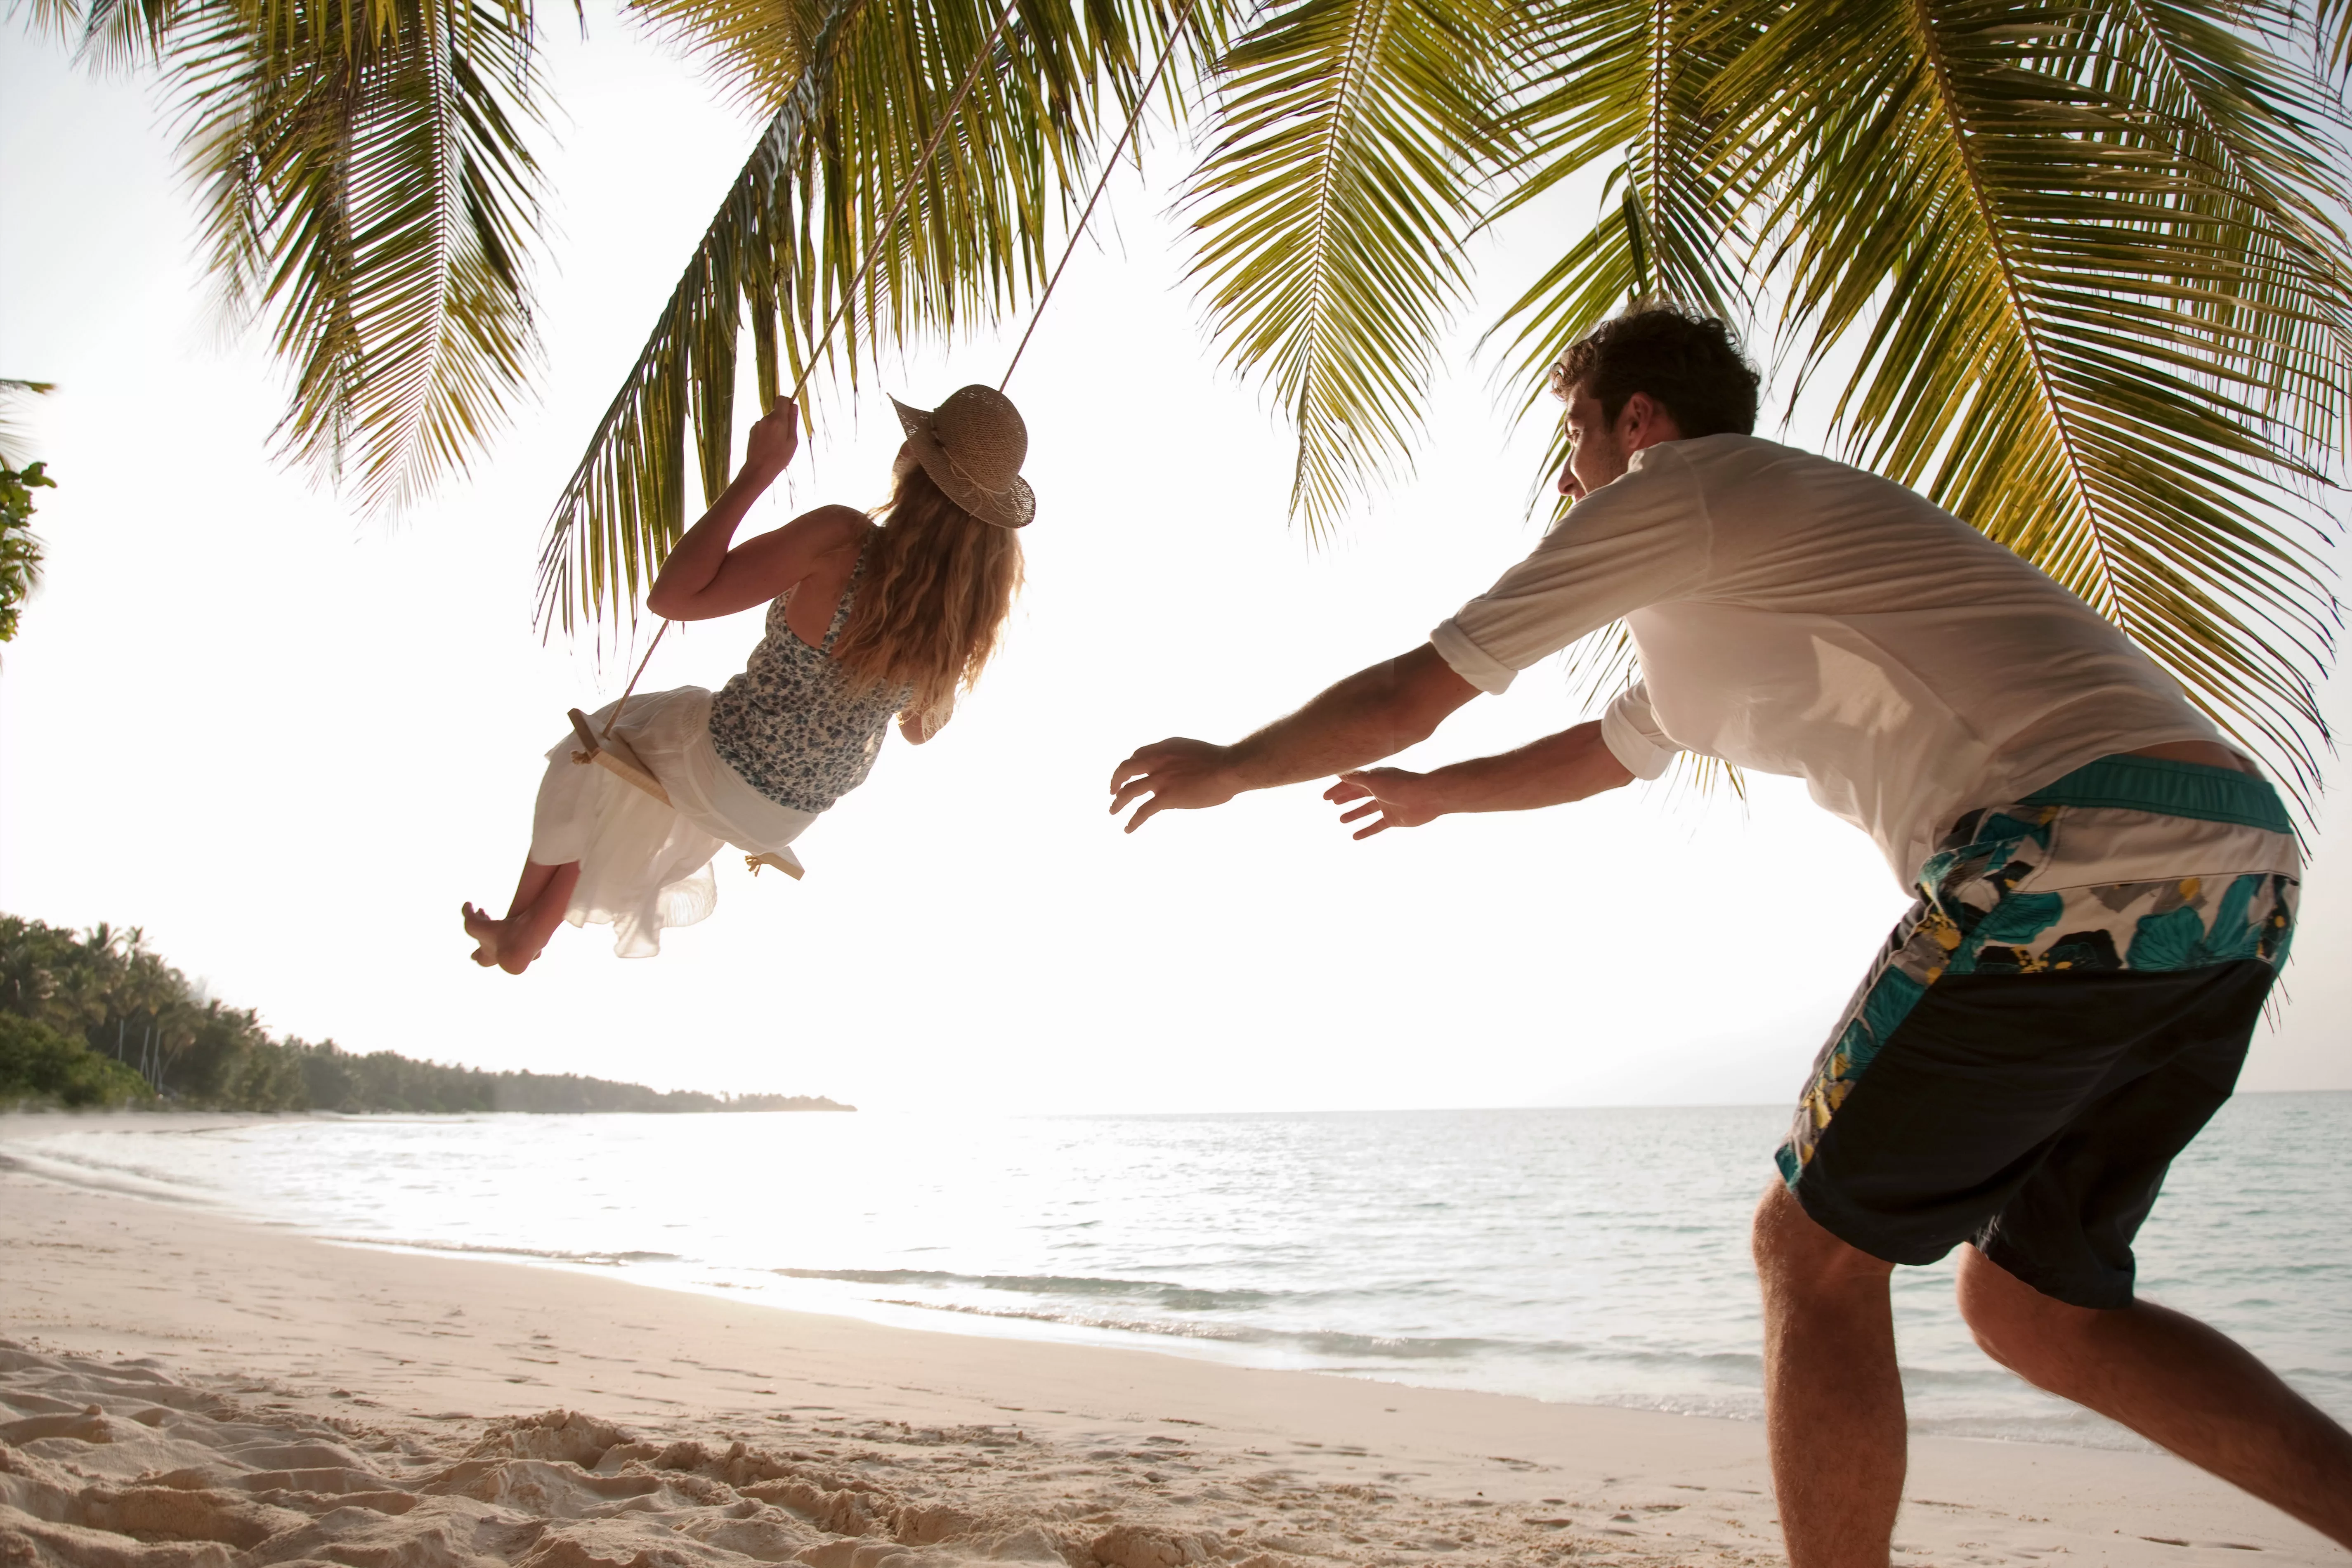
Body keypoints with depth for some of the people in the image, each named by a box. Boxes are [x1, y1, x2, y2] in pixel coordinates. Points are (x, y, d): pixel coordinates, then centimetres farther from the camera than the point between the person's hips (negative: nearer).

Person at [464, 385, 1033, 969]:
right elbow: (920, 728, 1)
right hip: (810, 802, 6)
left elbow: (671, 596, -29)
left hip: (726, 768, -6)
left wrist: (756, 471, -26)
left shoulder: (843, 541, -33)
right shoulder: (977, 594, -15)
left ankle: (521, 935, 42)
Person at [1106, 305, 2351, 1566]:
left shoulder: (1672, 494, 5)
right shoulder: (1740, 583, 32)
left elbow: (1400, 701, 6)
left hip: (2083, 850, -10)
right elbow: (1607, 752, 47)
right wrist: (1433, 795, 60)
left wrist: (1223, 769, 21)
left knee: (1813, 1251, 2)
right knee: (2028, 1306, 17)